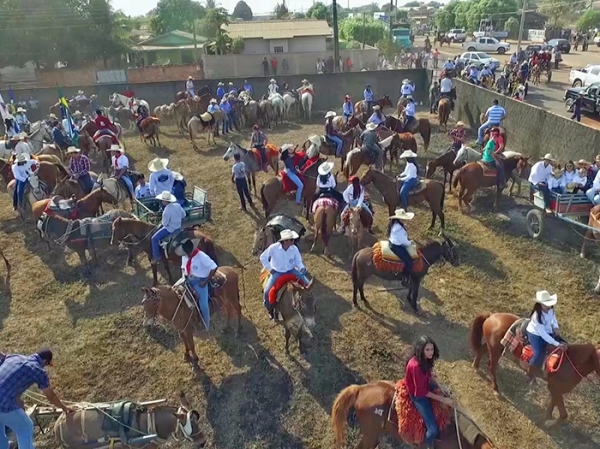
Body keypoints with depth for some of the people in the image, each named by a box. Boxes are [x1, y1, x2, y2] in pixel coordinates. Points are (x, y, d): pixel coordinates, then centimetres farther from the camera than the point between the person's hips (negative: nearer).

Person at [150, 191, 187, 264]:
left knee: (154, 238, 1)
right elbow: (184, 215, 6)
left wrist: (162, 222, 4)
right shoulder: (178, 205, -7)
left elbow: (164, 223, -18)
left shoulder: (166, 211, -29)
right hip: (178, 226, 9)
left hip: (170, 229, -9)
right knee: (159, 230, 33)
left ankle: (156, 257, 7)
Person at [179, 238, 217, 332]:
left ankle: (206, 326, 18)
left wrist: (205, 282, -21)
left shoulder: (201, 256, -26)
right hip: (188, 280, 6)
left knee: (203, 305, -7)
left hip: (200, 281, -6)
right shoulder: (184, 255, -6)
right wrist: (183, 276, -6)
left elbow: (214, 268, -25)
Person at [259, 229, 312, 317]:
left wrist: (302, 268, -22)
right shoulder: (273, 248, -21)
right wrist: (270, 269, -7)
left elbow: (298, 261, -1)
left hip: (291, 270, 2)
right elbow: (263, 258, -8)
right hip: (277, 272, -2)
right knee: (267, 291, -12)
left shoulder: (294, 248, -14)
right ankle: (270, 310, 11)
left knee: (304, 279, -18)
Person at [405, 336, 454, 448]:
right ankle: (429, 445, 21)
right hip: (418, 395, -9)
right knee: (433, 429, -12)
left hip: (426, 385, 9)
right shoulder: (415, 365, -38)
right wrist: (443, 399, -23)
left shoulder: (426, 359, -13)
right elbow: (421, 392, -29)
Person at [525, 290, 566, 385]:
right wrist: (557, 344, -35)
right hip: (536, 334, -8)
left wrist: (556, 327, -14)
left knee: (563, 344, 2)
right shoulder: (537, 316, -35)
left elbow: (554, 319, 8)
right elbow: (543, 334, -33)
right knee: (539, 354, -23)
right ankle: (531, 376, 2)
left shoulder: (550, 309, -14)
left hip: (548, 332, 8)